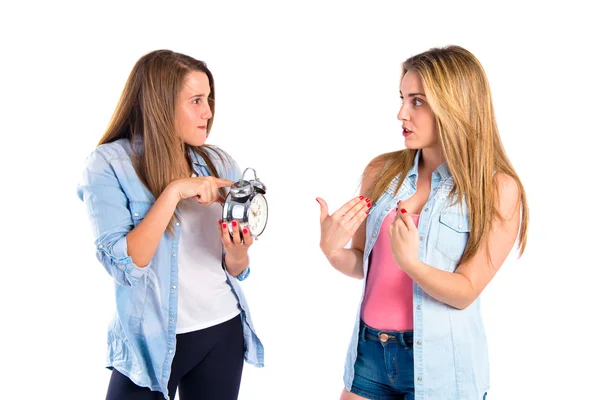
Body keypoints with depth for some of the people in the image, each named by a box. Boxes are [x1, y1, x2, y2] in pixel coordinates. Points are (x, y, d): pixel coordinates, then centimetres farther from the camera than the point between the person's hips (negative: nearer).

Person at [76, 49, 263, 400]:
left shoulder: (220, 163, 2)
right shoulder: (109, 164, -10)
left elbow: (236, 271, 7)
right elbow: (124, 266, -20)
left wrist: (237, 252, -15)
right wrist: (173, 191, -24)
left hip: (223, 332, 5)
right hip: (152, 341, -4)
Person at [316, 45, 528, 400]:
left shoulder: (498, 189, -12)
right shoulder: (382, 171, -1)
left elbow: (466, 292, -13)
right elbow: (362, 264, 6)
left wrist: (410, 263, -30)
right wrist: (335, 252, -15)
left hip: (441, 364, -4)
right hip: (370, 350, 4)